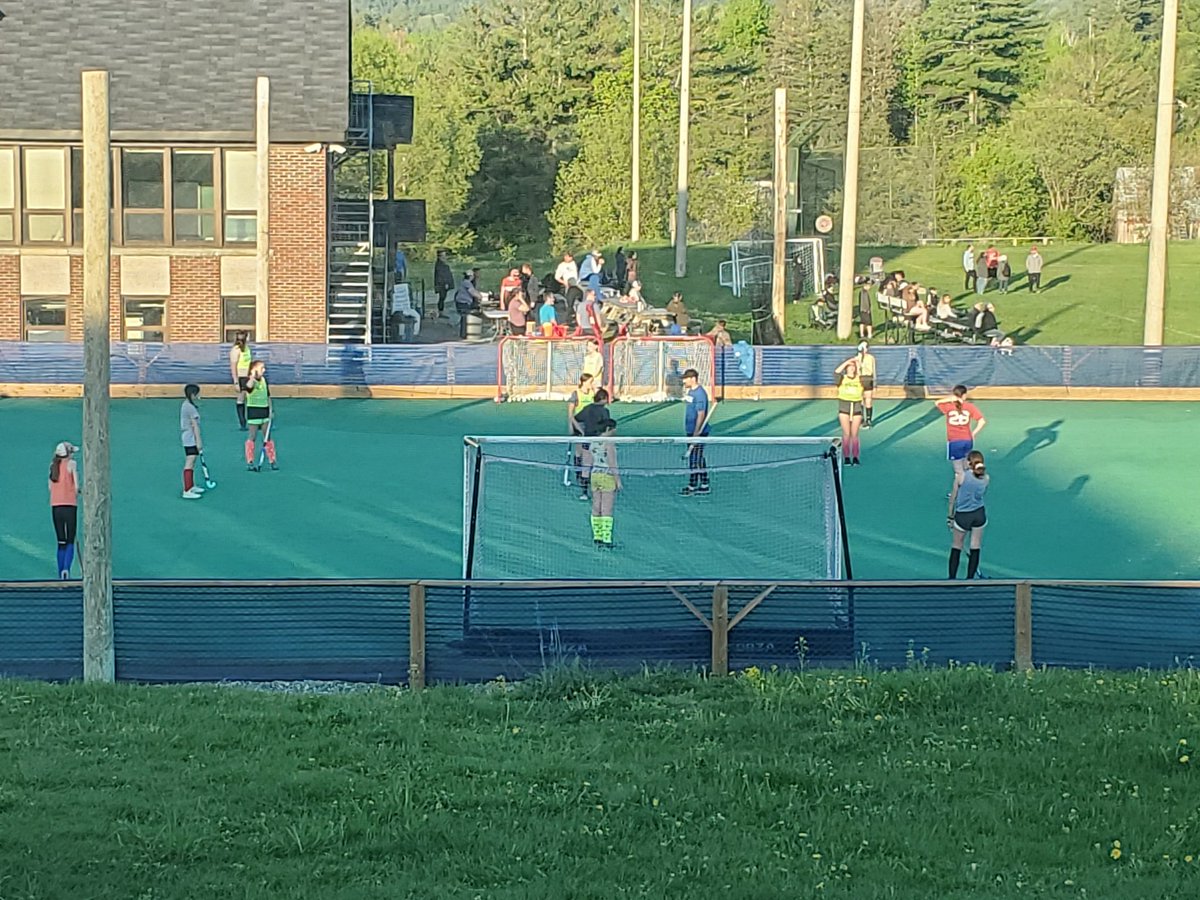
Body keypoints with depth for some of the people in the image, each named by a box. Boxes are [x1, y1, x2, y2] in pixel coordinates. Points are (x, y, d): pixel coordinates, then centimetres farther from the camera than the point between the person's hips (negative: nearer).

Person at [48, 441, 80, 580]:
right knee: (70, 542, -1)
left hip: (55, 505, 4)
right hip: (70, 505, -4)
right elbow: (76, 486, -7)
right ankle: (66, 568, -20)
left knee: (61, 542, 12)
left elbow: (50, 487, 12)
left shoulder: (53, 465, 13)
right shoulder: (72, 464, -2)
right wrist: (76, 497, 10)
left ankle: (61, 571, 7)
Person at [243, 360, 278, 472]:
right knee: (252, 437, -1)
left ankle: (272, 461, 17)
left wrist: (270, 409, 15)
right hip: (253, 412, -6)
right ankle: (250, 462, 6)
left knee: (267, 437, 11)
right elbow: (249, 386, -39)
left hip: (264, 411, 6)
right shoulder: (251, 381, -13)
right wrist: (253, 376, -55)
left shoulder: (264, 380, 8)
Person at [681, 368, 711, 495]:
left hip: (698, 432, -10)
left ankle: (692, 487, 1)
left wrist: (696, 433, -24)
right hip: (691, 432, 10)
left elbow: (701, 414, -22)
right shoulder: (690, 391, 11)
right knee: (699, 459, 13)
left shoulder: (700, 394, -18)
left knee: (694, 459, -4)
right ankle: (704, 486, 19)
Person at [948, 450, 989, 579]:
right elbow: (983, 493, 7)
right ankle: (970, 579, 14)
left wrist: (950, 516, 4)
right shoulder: (986, 478, -4)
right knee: (975, 549, 10)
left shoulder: (961, 476, -12)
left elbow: (953, 497, -6)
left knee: (956, 549, 10)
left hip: (962, 515, -3)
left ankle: (952, 579, 13)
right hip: (979, 514, 3)